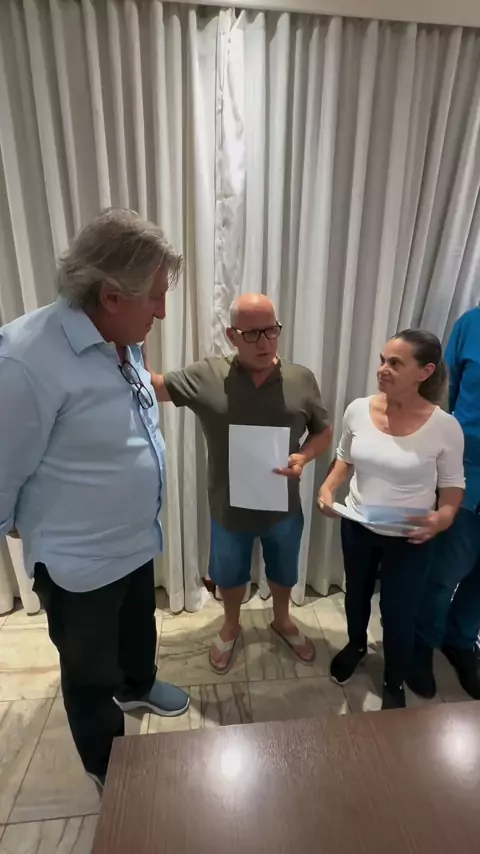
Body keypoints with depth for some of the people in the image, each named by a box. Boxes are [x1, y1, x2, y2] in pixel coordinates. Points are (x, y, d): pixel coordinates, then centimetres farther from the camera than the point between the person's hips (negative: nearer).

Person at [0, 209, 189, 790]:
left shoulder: (121, 342, -4)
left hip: (135, 540, 7)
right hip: (78, 561, -7)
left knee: (140, 630, 32)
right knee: (91, 674, 21)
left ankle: (139, 687, 64)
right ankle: (108, 772, 51)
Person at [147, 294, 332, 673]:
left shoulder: (301, 380, -10)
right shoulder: (206, 376, -14)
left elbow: (324, 431, 0)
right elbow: (153, 387, -10)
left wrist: (303, 457, -20)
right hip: (229, 508, 0)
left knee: (284, 572, 26)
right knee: (229, 575, 23)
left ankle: (282, 621, 57)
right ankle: (231, 627, 54)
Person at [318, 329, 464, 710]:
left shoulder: (444, 427, -20)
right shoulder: (358, 410, -12)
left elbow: (453, 484, -6)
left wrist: (443, 517, -25)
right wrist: (328, 486, -13)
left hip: (410, 539, -3)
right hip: (357, 528, 3)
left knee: (398, 614, 13)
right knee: (356, 594, 26)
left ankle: (394, 685, 45)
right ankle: (356, 646, 59)